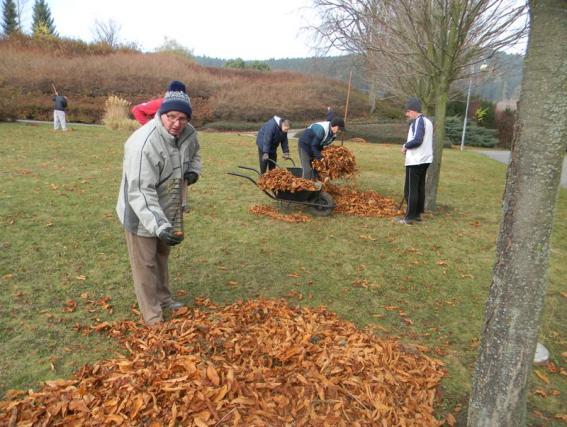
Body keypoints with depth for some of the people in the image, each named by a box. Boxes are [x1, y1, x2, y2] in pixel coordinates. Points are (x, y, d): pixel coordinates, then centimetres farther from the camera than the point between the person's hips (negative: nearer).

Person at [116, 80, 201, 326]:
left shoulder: (188, 133, -10)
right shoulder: (143, 144, -33)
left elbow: (194, 154, 16)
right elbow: (140, 192, -35)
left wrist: (193, 171, -6)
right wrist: (159, 226, -44)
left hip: (167, 209, 7)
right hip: (142, 215, -7)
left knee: (162, 257, 24)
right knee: (145, 264, 7)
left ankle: (163, 299, 45)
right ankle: (152, 316, 24)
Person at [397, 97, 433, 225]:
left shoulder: (418, 121, -14)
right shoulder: (427, 121, 16)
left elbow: (417, 140, -26)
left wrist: (405, 146, -10)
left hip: (416, 161, -10)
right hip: (424, 159, 10)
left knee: (410, 189, -5)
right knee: (420, 187, 13)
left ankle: (409, 217, -3)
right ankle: (417, 214, 20)